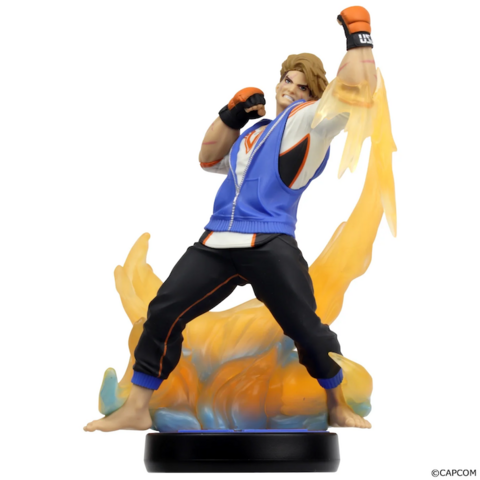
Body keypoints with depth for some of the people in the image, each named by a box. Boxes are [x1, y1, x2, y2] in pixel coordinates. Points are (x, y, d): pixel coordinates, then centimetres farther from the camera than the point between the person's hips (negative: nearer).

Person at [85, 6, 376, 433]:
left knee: (308, 330, -3)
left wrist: (357, 35, -5)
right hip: (218, 241, 7)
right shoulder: (255, 130, 30)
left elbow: (358, 90, -12)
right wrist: (232, 113, 19)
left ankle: (338, 407, 23)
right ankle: (136, 410, 9)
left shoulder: (311, 120, 6)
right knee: (163, 313, 1)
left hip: (271, 245, -6)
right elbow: (209, 160, 31)